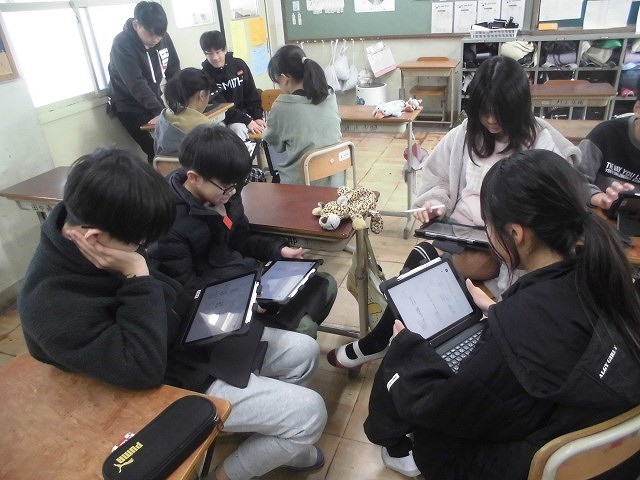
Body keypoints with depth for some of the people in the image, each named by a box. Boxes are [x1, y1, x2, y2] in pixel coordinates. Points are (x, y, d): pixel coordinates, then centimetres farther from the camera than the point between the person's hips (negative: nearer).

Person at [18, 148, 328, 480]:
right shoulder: (52, 304, -32)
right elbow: (144, 369, -32)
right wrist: (136, 275, -33)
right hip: (174, 384, -8)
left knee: (303, 351, 9)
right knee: (310, 413, -8)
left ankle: (280, 443, 32)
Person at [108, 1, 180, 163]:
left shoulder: (163, 37, -8)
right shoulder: (122, 44, -24)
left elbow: (174, 72, -4)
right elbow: (137, 84, -32)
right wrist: (159, 111, -41)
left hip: (153, 99, 5)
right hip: (129, 105, -5)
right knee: (155, 150, -12)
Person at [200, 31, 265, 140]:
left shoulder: (239, 65, 0)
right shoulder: (205, 75, -9)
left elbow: (252, 94, 7)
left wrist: (257, 117, -6)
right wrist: (246, 121, -20)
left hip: (245, 112, 3)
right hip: (223, 119, -3)